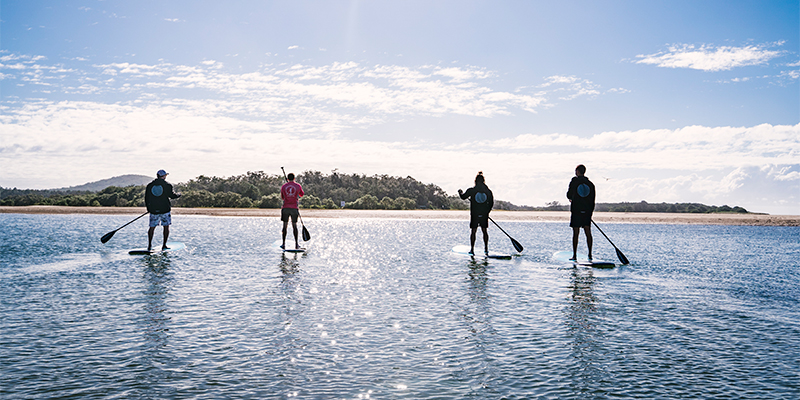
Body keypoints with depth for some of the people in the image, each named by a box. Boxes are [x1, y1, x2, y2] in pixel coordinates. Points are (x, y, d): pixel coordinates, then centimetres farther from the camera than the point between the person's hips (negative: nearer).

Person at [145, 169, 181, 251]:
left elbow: (146, 198, 9)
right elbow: (172, 195, -1)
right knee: (166, 227, 6)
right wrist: (179, 195, 19)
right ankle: (164, 245, 3)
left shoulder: (149, 185, 5)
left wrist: (149, 208, 19)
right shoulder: (167, 185, -6)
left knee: (152, 227, 11)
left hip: (153, 210, 3)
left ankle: (149, 245, 9)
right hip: (165, 209, -3)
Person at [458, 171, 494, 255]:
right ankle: (486, 249, 16)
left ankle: (472, 249, 2)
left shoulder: (471, 190, -8)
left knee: (473, 231, 3)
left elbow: (463, 197, 4)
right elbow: (491, 203, 6)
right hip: (484, 214, 2)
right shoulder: (488, 191, 0)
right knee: (484, 230, 11)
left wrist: (460, 192, 25)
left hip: (474, 214, -2)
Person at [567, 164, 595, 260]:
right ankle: (590, 254, 6)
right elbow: (592, 200, 8)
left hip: (576, 210, -3)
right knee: (588, 232, 7)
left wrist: (571, 198, 20)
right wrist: (590, 212, 14)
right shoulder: (590, 184, 7)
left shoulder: (574, 181, -4)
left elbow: (569, 195, -3)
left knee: (576, 233, -2)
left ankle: (574, 255, -2)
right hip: (587, 211, 3)